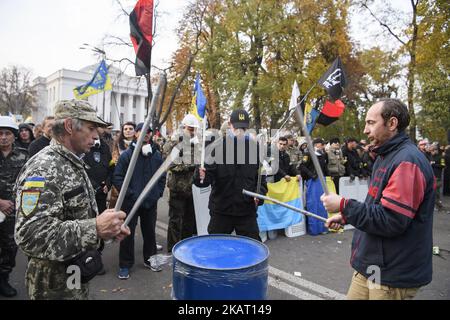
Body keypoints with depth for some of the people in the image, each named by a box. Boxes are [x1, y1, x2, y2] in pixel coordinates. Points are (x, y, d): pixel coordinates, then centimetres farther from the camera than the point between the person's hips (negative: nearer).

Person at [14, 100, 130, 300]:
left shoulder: (73, 165, 7)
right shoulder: (43, 169, -25)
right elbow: (30, 235, -34)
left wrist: (108, 227, 1)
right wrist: (95, 228, -37)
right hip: (55, 284, -9)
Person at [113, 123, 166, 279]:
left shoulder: (156, 154, 5)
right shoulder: (127, 154, -7)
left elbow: (162, 176, 12)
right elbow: (117, 177, -9)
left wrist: (158, 193, 2)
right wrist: (130, 194, -14)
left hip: (151, 202, 4)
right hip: (131, 202, -3)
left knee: (150, 231, 15)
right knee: (128, 233, 5)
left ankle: (150, 258, 33)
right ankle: (125, 265, 19)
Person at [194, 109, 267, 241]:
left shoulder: (255, 147, 1)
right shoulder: (217, 146, -6)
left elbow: (261, 176, 8)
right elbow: (208, 175, -8)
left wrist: (260, 193, -9)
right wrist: (201, 177, -29)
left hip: (247, 211, 1)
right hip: (221, 210, -1)